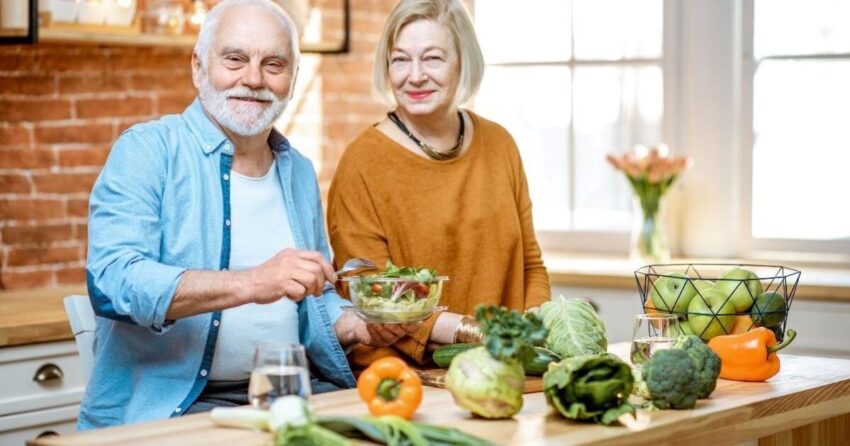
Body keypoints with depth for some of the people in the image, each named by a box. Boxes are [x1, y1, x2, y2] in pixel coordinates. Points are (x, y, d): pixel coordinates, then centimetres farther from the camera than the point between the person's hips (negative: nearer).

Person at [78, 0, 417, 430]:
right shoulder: (149, 150, -5)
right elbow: (113, 282, -20)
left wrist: (358, 326, 1)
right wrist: (250, 284, -32)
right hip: (171, 405, -6)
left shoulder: (299, 171, 15)